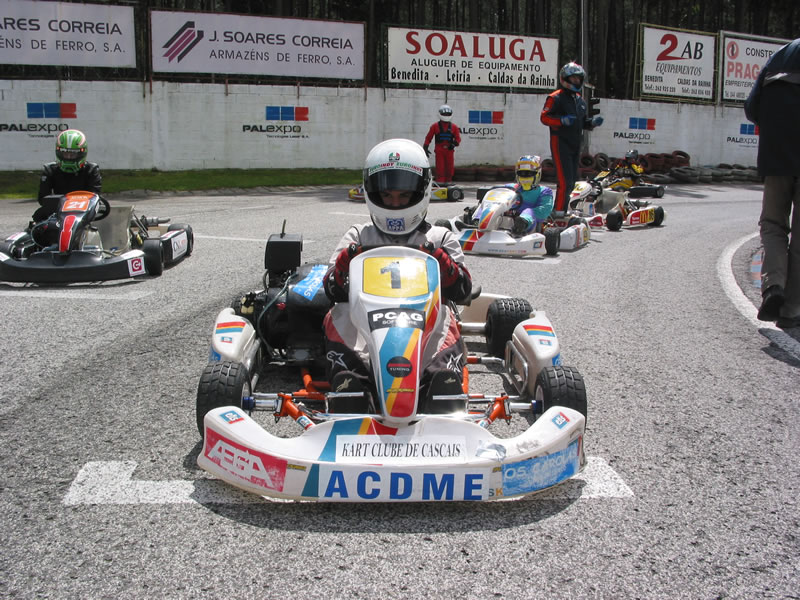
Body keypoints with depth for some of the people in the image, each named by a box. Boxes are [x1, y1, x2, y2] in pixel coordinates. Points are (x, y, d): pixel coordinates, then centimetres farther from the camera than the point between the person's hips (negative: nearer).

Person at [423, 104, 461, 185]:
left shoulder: (454, 127, 10)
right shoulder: (435, 126, 6)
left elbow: (458, 138, 6)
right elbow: (428, 138, 7)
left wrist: (454, 144, -14)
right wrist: (425, 148, 0)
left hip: (449, 150, 2)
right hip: (439, 150, -2)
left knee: (450, 168, 4)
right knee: (440, 168, -5)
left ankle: (448, 183, 13)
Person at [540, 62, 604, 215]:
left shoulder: (580, 100, 19)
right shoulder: (556, 98, -7)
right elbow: (544, 117, -13)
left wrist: (593, 122, 5)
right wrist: (562, 120, -26)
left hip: (575, 145, 8)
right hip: (560, 143, -8)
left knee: (572, 180, 10)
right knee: (565, 180, -15)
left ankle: (562, 210, 19)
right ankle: (558, 213, -10)